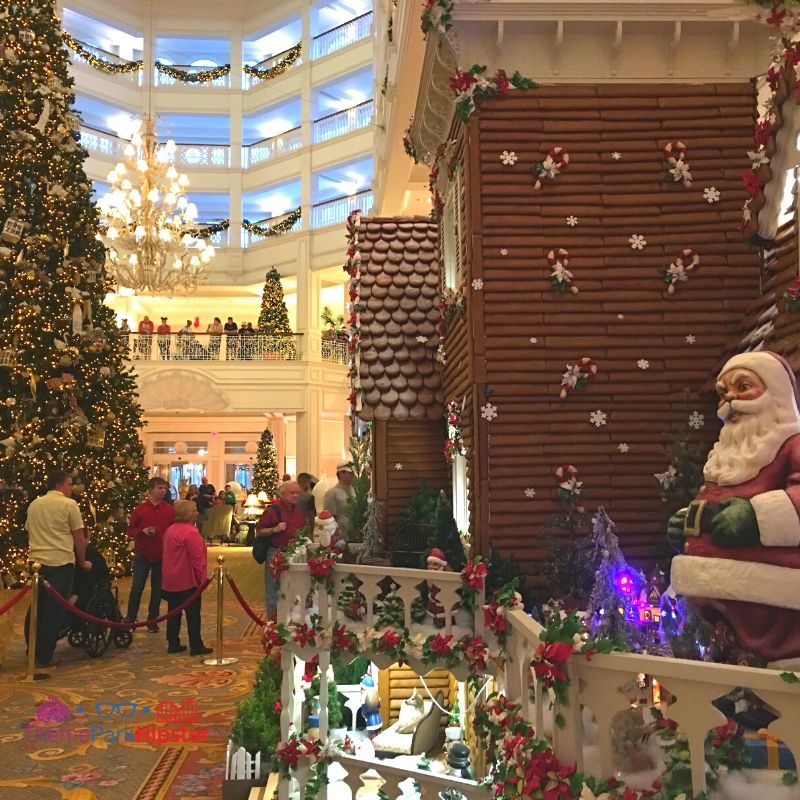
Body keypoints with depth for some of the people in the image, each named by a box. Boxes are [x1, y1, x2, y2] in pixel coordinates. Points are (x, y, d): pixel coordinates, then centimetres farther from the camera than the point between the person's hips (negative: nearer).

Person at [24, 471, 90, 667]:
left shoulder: (34, 505, 12)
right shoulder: (69, 504, -7)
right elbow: (79, 537, -6)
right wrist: (82, 561, 6)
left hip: (36, 562, 6)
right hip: (61, 562, -6)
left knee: (37, 608, 16)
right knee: (54, 610, 1)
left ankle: (32, 652, 23)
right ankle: (44, 656, 4)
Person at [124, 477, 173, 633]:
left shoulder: (170, 510, 1)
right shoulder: (139, 509, -2)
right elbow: (130, 530, 2)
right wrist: (143, 531, -17)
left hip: (163, 555, 1)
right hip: (142, 554, -1)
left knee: (157, 589, 9)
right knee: (137, 587, 2)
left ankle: (152, 620, 21)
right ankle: (130, 618, 16)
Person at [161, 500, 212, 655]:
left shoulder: (171, 529, 11)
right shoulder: (190, 532, -19)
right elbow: (197, 558, -20)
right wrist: (202, 577, -11)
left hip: (171, 580, 9)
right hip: (188, 580, -9)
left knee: (174, 612, 13)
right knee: (193, 614, -1)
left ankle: (173, 644, 19)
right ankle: (196, 646, 4)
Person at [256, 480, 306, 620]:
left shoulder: (299, 510, 9)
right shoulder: (273, 509, -10)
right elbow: (259, 531, -9)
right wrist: (274, 529, -22)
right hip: (276, 553, -6)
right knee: (274, 589, 2)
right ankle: (273, 620, 12)